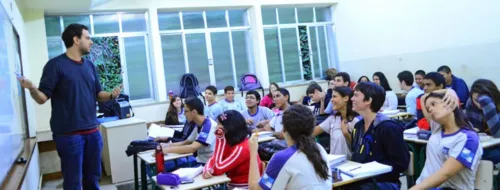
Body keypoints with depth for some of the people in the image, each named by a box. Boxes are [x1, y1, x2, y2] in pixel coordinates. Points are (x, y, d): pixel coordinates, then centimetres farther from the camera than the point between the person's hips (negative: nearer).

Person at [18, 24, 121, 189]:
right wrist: (32, 89, -29)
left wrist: (111, 95, -4)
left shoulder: (89, 65, 12)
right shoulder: (55, 64, -7)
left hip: (92, 131, 6)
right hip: (68, 134, -6)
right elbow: (42, 98, -8)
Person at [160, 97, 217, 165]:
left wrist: (167, 150, -24)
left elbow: (192, 148, -29)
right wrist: (167, 145, 5)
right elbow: (186, 142, 20)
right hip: (200, 161, 8)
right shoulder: (199, 125, 8)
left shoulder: (209, 125, -20)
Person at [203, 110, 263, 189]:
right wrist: (207, 170, -20)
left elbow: (217, 169, -21)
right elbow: (213, 160, 3)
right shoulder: (229, 142, 2)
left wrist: (219, 139, -23)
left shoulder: (241, 148, -23)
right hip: (232, 185, 7)